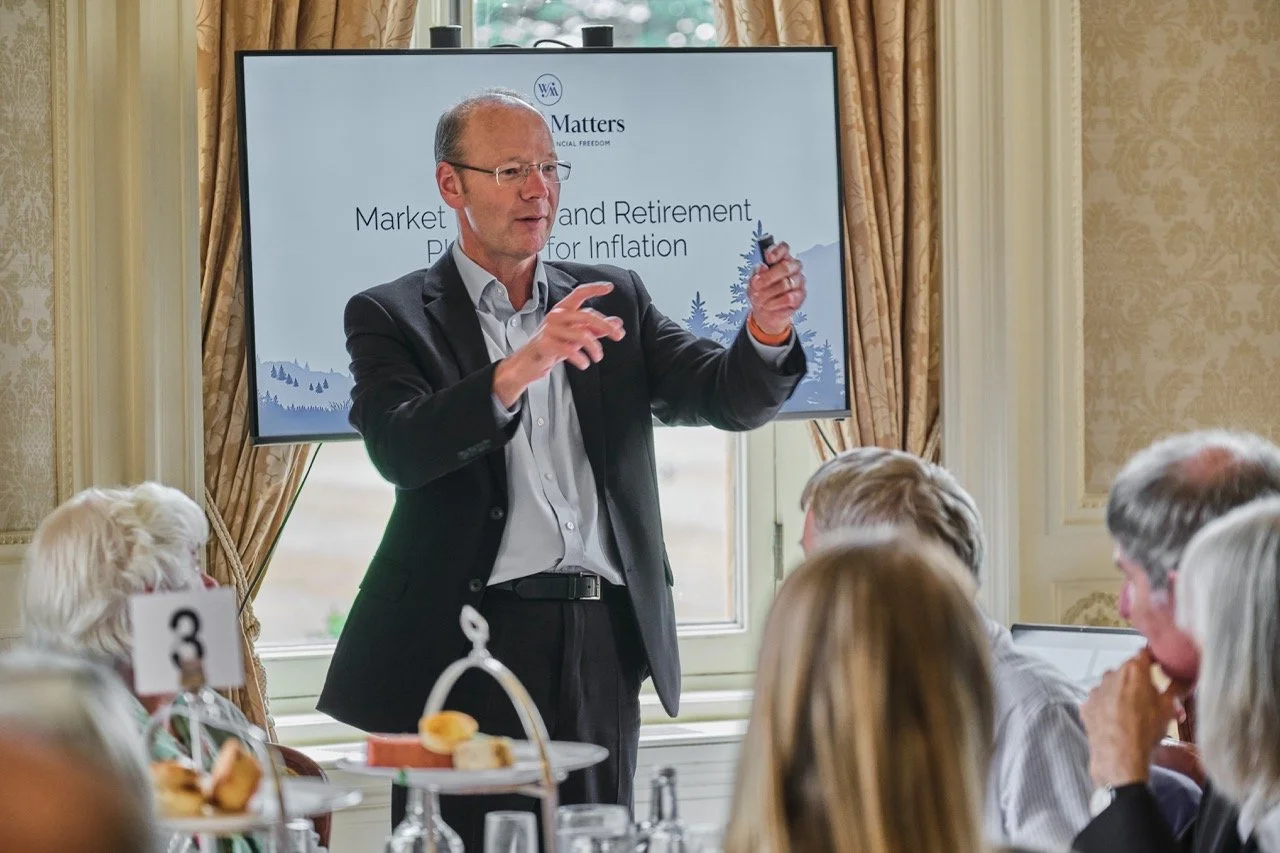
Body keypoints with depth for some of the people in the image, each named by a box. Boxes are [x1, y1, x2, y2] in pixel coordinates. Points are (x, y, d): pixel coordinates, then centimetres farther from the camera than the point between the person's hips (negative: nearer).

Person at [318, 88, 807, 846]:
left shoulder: (613, 300, 14)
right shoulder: (391, 316, 2)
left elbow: (729, 399, 5)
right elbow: (398, 450, -15)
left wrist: (767, 330, -17)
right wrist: (520, 369, -29)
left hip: (601, 641, 3)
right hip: (469, 637, -3)